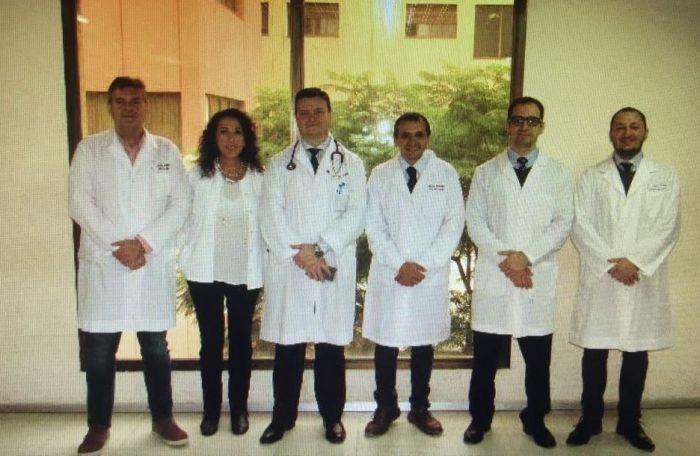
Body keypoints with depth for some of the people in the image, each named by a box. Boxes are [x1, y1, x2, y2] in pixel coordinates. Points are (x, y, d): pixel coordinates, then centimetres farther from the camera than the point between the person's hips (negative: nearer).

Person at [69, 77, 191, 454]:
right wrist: (117, 246, -13)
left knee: (156, 347, 10)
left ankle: (162, 419, 24)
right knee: (98, 349, 5)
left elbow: (180, 203, -1)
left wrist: (144, 243, -12)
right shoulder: (89, 149, 5)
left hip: (154, 265, 1)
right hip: (102, 265, 0)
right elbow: (80, 204, -4)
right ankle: (99, 425, 22)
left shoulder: (166, 151, 8)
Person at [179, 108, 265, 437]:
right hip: (206, 272, 0)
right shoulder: (197, 175, 1)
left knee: (241, 341, 11)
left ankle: (239, 408, 25)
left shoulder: (260, 178, 0)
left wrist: (262, 256, -3)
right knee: (210, 342, 9)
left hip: (246, 273, 0)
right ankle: (211, 410, 24)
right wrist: (189, 256, -3)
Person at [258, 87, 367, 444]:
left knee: (331, 345, 6)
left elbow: (355, 215, -2)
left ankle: (332, 417, 22)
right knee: (287, 345, 6)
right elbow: (271, 217, 0)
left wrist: (320, 247, -13)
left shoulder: (351, 164, 9)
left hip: (335, 269, 0)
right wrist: (299, 255, -11)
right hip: (287, 269, 1)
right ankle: (283, 416, 22)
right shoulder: (279, 165, 11)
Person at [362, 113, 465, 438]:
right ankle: (385, 407, 23)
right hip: (388, 276, 1)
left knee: (424, 345, 9)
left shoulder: (446, 174, 3)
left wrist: (423, 265, -10)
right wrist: (400, 264, -11)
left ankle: (420, 408, 26)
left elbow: (454, 224, -1)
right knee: (385, 344, 6)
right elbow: (374, 226, 1)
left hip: (431, 277, 0)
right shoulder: (380, 175, 5)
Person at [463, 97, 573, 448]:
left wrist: (526, 256, -12)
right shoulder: (485, 172, 10)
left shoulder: (558, 174, 10)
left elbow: (563, 223, 1)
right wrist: (505, 261, -11)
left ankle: (535, 420, 25)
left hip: (539, 279, 0)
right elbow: (474, 221, 2)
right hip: (493, 277, 0)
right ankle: (480, 418, 21)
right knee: (485, 357, 6)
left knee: (538, 359, 7)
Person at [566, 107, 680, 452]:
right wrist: (610, 263, -11)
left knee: (637, 353, 7)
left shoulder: (665, 177, 9)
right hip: (599, 277, 0)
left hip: (645, 279, 1)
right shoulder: (592, 176, 9)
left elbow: (668, 227, 0)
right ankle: (590, 420, 17)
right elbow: (580, 224, -1)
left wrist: (635, 262, -13)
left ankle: (630, 422, 21)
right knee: (594, 351, 4)